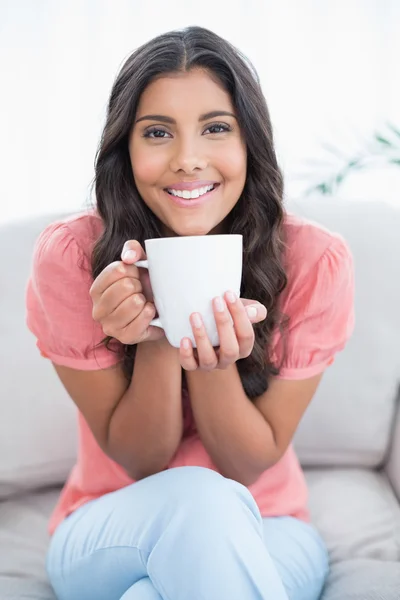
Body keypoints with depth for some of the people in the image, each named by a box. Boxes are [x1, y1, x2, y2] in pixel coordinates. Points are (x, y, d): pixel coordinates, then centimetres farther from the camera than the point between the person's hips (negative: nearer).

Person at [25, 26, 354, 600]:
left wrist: (213, 362, -32)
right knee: (199, 500, -33)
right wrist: (156, 342, -30)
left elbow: (250, 467, -12)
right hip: (109, 532, 1)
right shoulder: (69, 256, -17)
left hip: (263, 536, 0)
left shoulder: (314, 260, -17)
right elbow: (139, 460, -12)